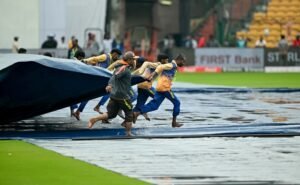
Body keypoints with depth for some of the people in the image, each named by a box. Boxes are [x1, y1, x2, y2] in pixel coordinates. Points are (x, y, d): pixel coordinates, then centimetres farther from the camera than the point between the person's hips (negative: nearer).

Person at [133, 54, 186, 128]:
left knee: (154, 105, 3)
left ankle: (136, 113, -10)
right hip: (165, 88, -9)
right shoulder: (172, 65, -8)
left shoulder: (172, 65, 21)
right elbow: (161, 67, -19)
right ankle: (174, 122, 11)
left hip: (160, 88, 9)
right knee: (176, 103, 6)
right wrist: (153, 75, -23)